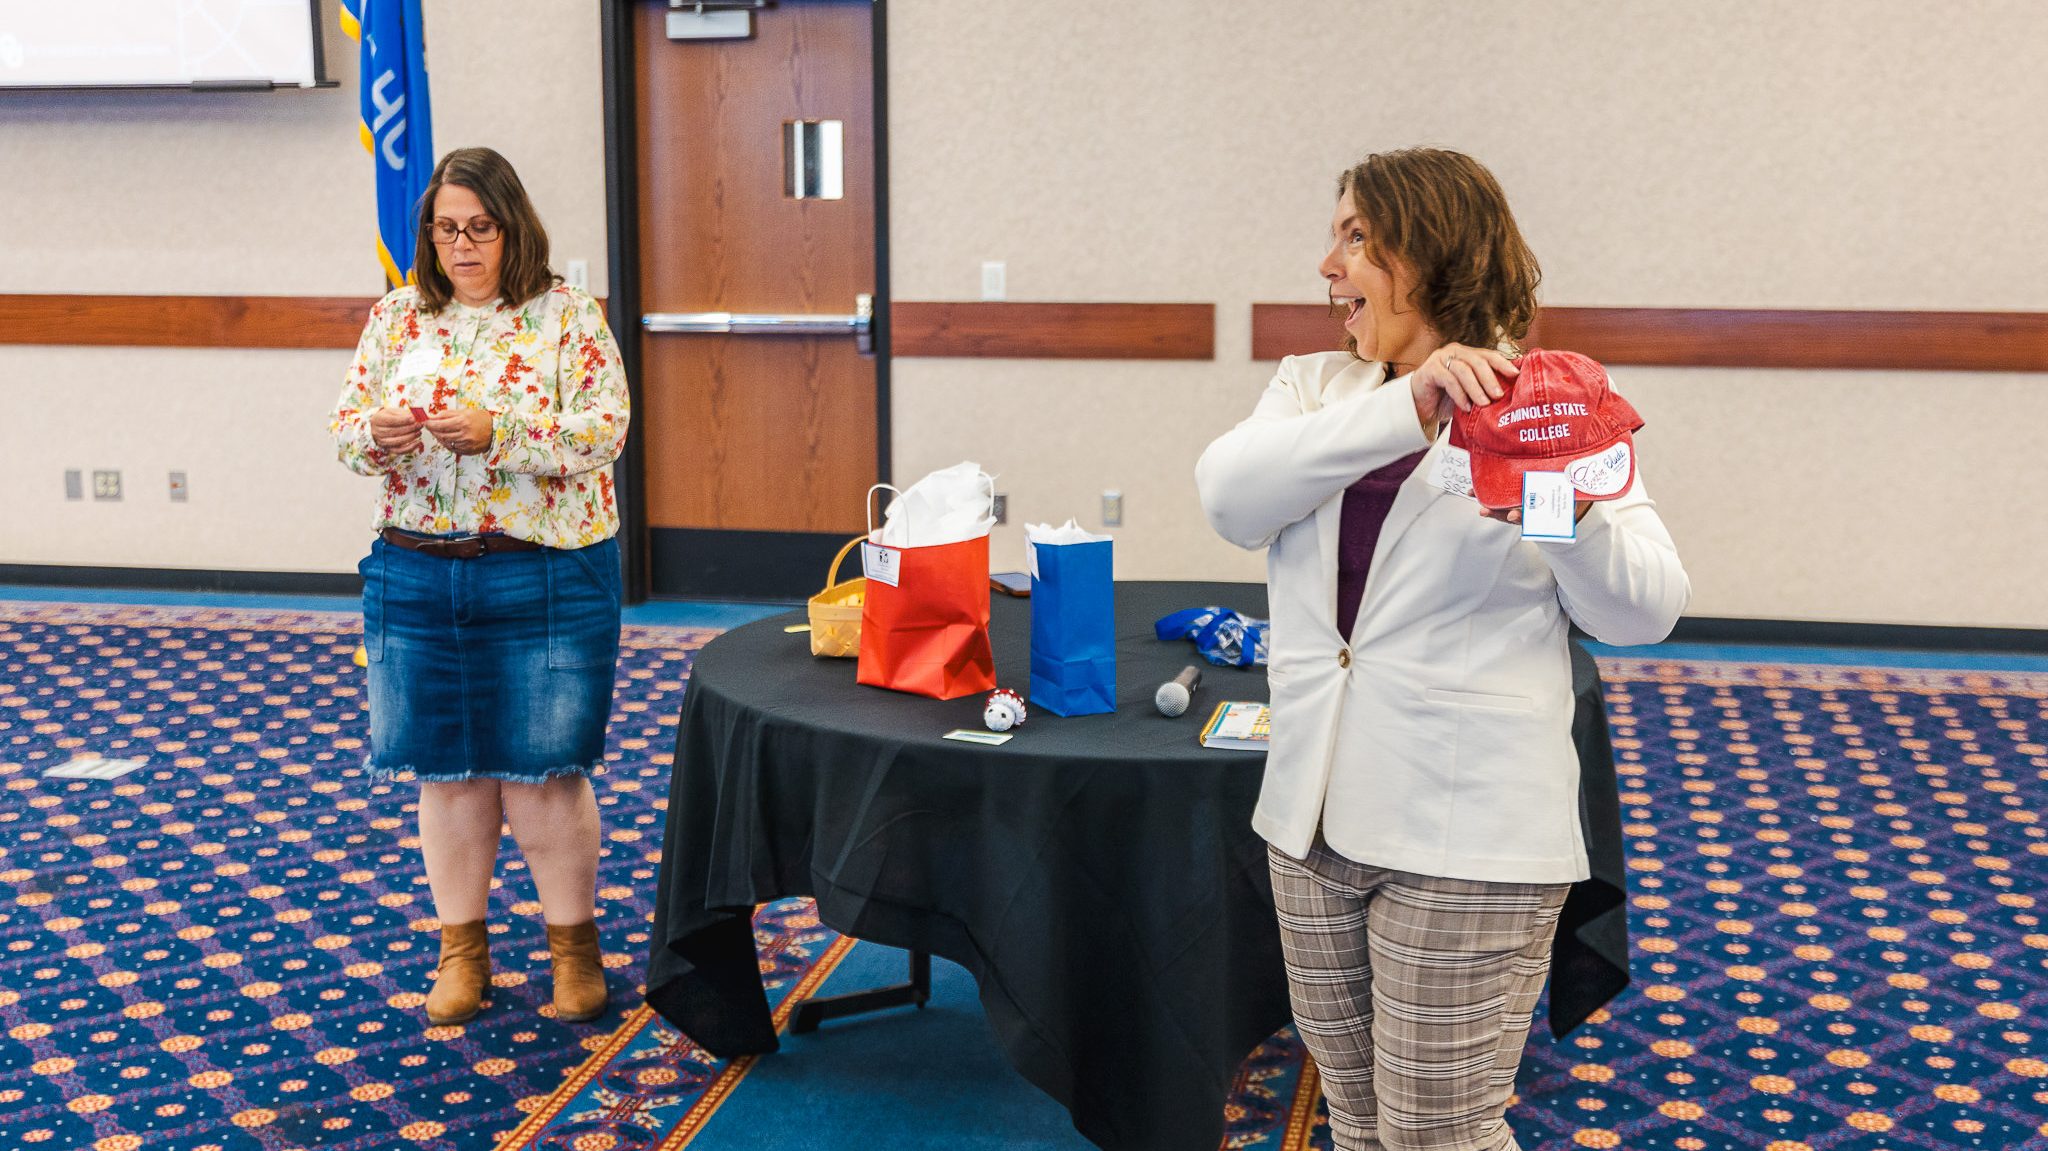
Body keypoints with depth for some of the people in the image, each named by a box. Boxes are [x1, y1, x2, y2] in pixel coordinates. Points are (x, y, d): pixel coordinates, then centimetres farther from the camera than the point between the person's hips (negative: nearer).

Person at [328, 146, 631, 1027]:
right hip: (419, 575, 4)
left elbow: (605, 431, -12)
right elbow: (345, 426, 7)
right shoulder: (398, 317, 9)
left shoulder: (567, 316, -2)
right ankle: (462, 948, 23)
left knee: (541, 768, 0)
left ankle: (575, 943, 17)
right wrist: (376, 434, -17)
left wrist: (496, 433, -24)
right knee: (445, 766, 9)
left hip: (545, 579, -3)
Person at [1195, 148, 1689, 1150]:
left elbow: (1645, 611, -7)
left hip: (1467, 839, -4)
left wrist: (1570, 516, -28)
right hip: (1313, 822, 5)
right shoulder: (1316, 388, 8)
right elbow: (1231, 495, -13)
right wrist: (1405, 409, -25)